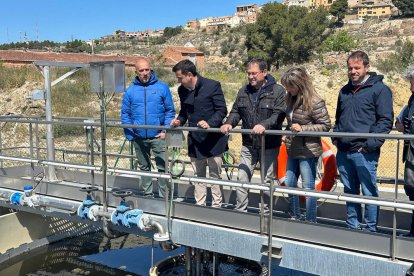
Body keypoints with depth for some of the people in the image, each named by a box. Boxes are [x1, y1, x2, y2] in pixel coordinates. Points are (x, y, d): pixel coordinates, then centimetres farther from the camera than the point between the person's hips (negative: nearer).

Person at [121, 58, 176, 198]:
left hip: (158, 136, -3)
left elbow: (170, 111, 0)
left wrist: (166, 131, -9)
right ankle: (147, 194, 28)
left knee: (163, 167, -4)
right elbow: (125, 114, 7)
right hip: (139, 137, 3)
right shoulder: (130, 90, 4)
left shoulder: (162, 87, -2)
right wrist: (130, 135, -1)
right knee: (144, 167, 15)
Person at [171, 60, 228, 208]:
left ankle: (216, 206, 18)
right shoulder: (182, 90, 4)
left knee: (215, 175, 7)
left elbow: (222, 110, -12)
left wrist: (210, 123, -28)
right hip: (194, 140, 5)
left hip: (213, 139, -5)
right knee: (198, 176, 14)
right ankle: (200, 205, 24)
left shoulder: (212, 86, -13)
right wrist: (179, 121, -5)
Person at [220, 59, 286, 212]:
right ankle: (240, 210, 16)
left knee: (267, 180, 8)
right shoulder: (244, 91, 9)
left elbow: (279, 114, -16)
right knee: (242, 178, 4)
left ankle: (265, 211, 22)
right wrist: (229, 123, -10)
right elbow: (236, 112, 10)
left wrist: (264, 125, -32)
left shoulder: (277, 90, -6)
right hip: (248, 144, 4)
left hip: (269, 145, -4)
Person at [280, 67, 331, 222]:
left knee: (308, 187, 3)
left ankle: (311, 221, 18)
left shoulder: (314, 102, -16)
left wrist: (302, 128, -22)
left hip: (308, 151, -8)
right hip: (293, 151, 8)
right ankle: (294, 217, 34)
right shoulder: (291, 99, 7)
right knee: (289, 184, 16)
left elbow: (325, 125, -13)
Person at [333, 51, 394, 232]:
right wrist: (335, 137, 12)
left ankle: (371, 229, 13)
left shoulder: (379, 89, -3)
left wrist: (370, 144, -15)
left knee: (369, 192, 0)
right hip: (343, 152, 6)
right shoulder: (345, 91, 17)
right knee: (350, 191, 14)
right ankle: (352, 226, 27)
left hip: (364, 153, -6)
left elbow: (386, 121, -8)